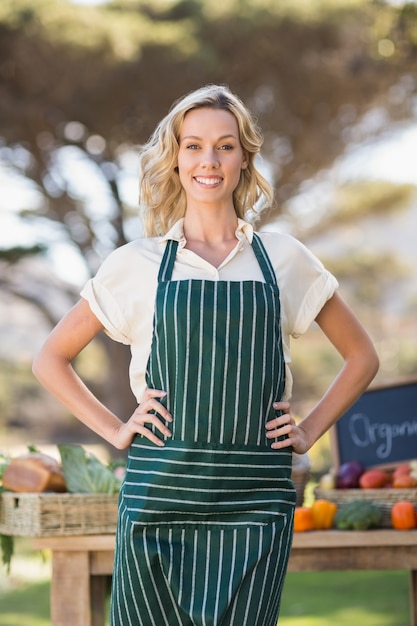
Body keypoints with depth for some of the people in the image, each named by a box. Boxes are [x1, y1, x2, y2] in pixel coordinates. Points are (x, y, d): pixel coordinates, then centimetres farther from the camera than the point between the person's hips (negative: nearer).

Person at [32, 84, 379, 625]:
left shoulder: (284, 259, 8)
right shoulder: (137, 264, 5)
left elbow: (361, 357, 18)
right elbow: (51, 360, 12)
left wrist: (310, 431, 8)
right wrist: (115, 432, 2)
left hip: (254, 500, 1)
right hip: (161, 493, 0)